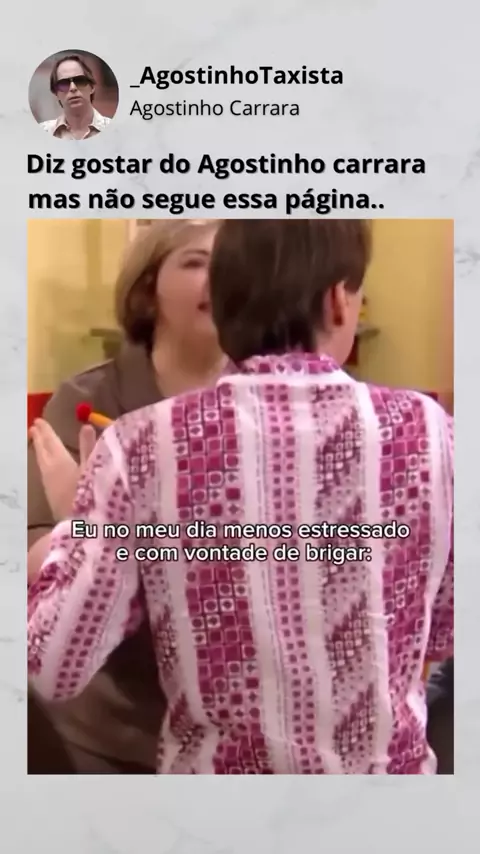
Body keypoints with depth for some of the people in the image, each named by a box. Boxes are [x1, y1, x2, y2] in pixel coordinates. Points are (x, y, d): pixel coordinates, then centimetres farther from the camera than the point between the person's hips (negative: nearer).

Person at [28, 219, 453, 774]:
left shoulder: (145, 445, -18)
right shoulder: (426, 431, -14)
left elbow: (56, 667, -13)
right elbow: (445, 637, 0)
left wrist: (72, 521, 0)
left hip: (215, 769, 0)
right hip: (384, 767, 1)